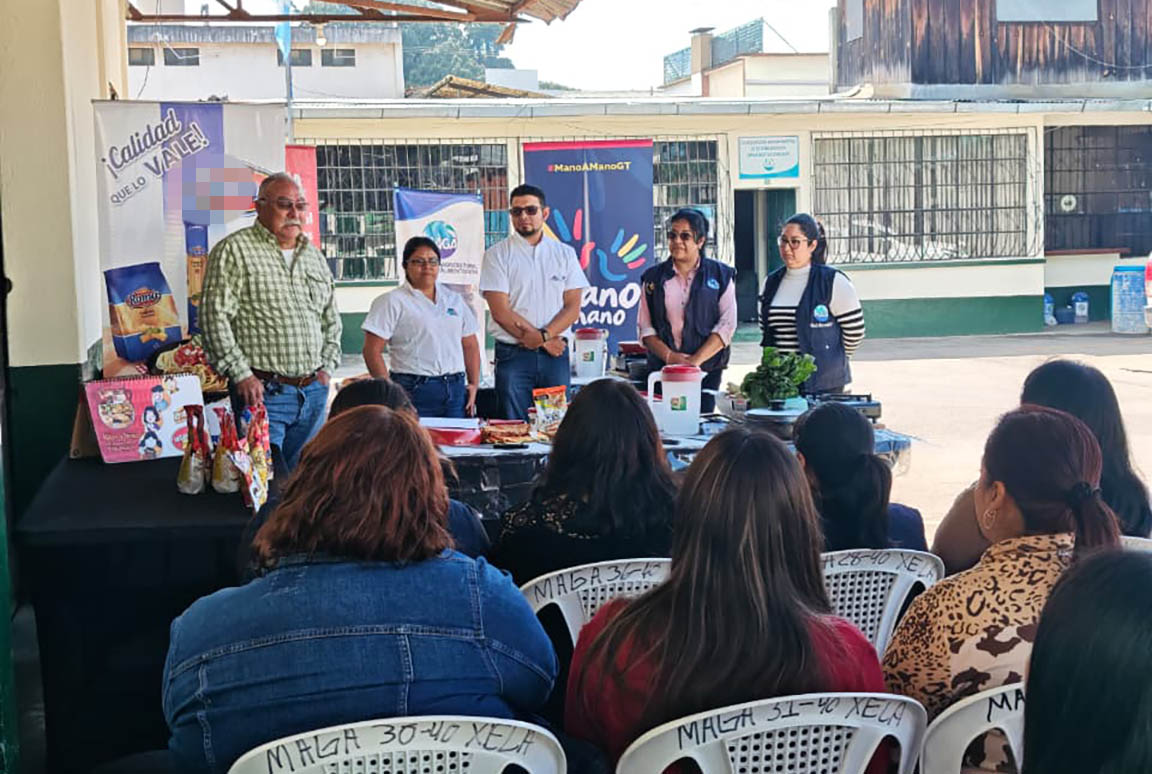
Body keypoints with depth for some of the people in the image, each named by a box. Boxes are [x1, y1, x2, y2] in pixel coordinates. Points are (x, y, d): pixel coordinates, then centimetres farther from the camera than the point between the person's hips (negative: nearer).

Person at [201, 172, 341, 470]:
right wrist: (241, 375, -15)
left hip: (314, 392, 6)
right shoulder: (234, 250, -4)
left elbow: (331, 319, 25)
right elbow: (216, 316, -11)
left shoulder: (314, 255, 17)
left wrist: (327, 367, 12)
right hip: (263, 391, -6)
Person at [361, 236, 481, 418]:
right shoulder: (393, 302, 1)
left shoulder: (454, 300, 18)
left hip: (455, 389, 5)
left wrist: (474, 384, 9)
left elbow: (470, 346, 21)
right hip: (414, 391, -5)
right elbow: (372, 351, -5)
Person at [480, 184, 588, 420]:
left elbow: (573, 307, 4)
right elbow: (501, 312, -6)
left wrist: (542, 336, -11)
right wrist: (544, 341, -8)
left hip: (555, 354, 2)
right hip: (513, 355, -2)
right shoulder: (497, 255, 2)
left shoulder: (564, 254, 11)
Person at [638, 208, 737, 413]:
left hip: (707, 368, -1)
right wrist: (669, 356, -9)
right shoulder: (653, 277, 10)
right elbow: (645, 326, 7)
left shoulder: (720, 275, 5)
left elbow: (727, 324, -2)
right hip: (662, 369, 1)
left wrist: (696, 360, -11)